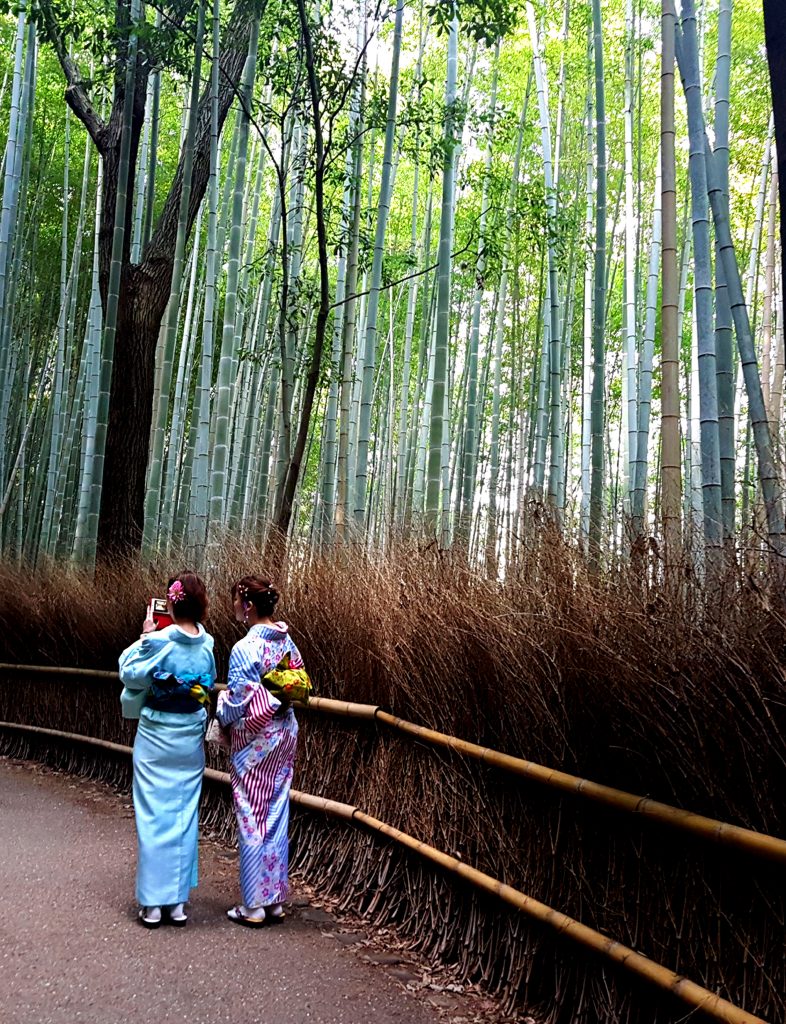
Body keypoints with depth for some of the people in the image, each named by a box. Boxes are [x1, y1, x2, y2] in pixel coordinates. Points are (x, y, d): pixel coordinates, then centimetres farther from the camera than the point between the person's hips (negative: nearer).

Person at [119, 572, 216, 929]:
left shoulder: (158, 642, -18)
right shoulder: (206, 644, -5)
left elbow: (129, 674, -4)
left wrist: (144, 636, 5)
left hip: (156, 739, -3)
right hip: (190, 741, 3)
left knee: (154, 817, 5)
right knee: (184, 817, 11)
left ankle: (153, 903, 10)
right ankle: (178, 901, 16)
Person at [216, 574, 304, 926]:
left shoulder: (245, 648, -19)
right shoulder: (287, 642, 2)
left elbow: (236, 702, -16)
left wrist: (222, 716, 4)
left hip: (254, 739, -7)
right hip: (285, 733, 7)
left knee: (252, 818, 4)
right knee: (276, 817, 13)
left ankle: (255, 905, 12)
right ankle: (276, 899, 21)